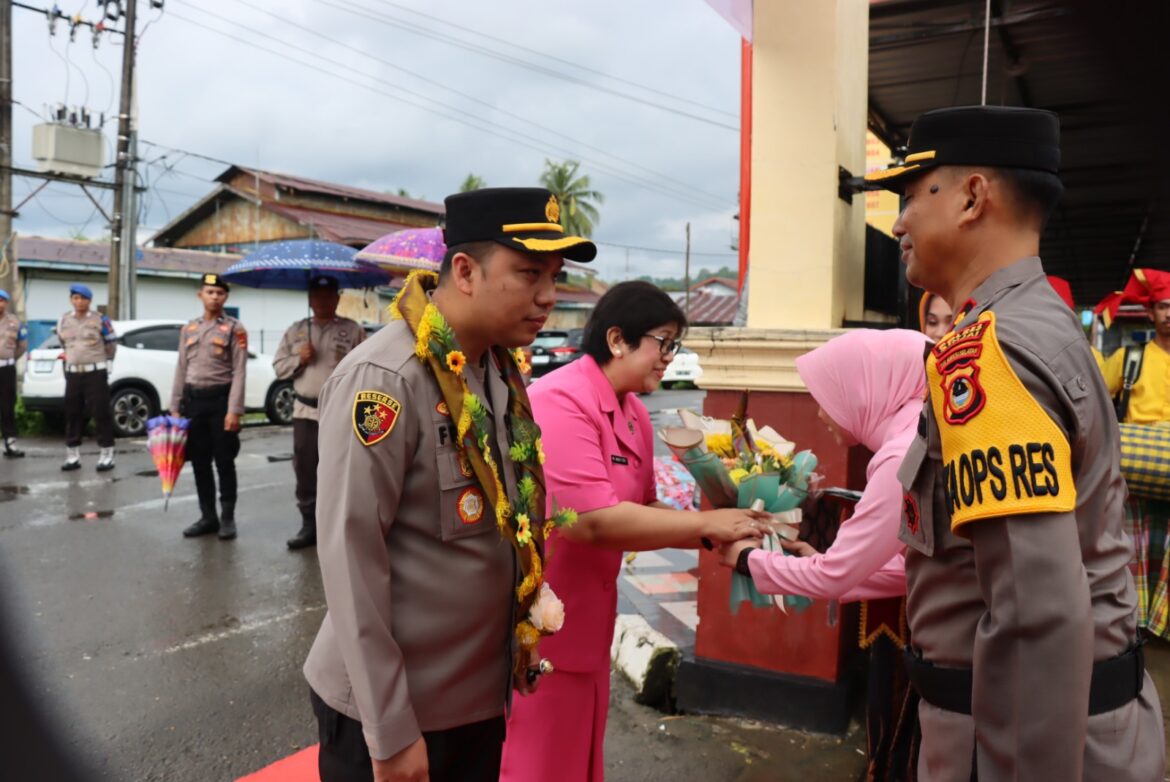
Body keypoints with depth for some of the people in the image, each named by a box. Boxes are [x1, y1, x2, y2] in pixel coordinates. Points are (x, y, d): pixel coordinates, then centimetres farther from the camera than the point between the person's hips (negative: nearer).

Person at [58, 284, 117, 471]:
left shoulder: (100, 320, -5)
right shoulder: (63, 321, 7)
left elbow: (111, 345, 4)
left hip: (96, 373, -4)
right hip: (72, 373, 5)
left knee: (101, 413, -4)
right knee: (72, 414, 7)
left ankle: (107, 455, 2)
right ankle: (73, 456, 15)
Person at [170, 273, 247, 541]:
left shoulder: (234, 328, -2)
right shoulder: (188, 329, 13)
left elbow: (239, 372, -9)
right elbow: (181, 370, 14)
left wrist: (234, 410, -16)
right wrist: (175, 407, 8)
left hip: (220, 398, -5)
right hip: (193, 399, 5)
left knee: (224, 461, 1)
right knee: (199, 462, 9)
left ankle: (227, 518, 9)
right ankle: (208, 516, 18)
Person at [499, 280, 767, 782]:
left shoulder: (634, 415, 5)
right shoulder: (562, 401, -23)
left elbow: (640, 510, 9)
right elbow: (593, 520, -29)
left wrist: (717, 539, -6)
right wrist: (705, 524, -22)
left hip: (585, 619, 9)